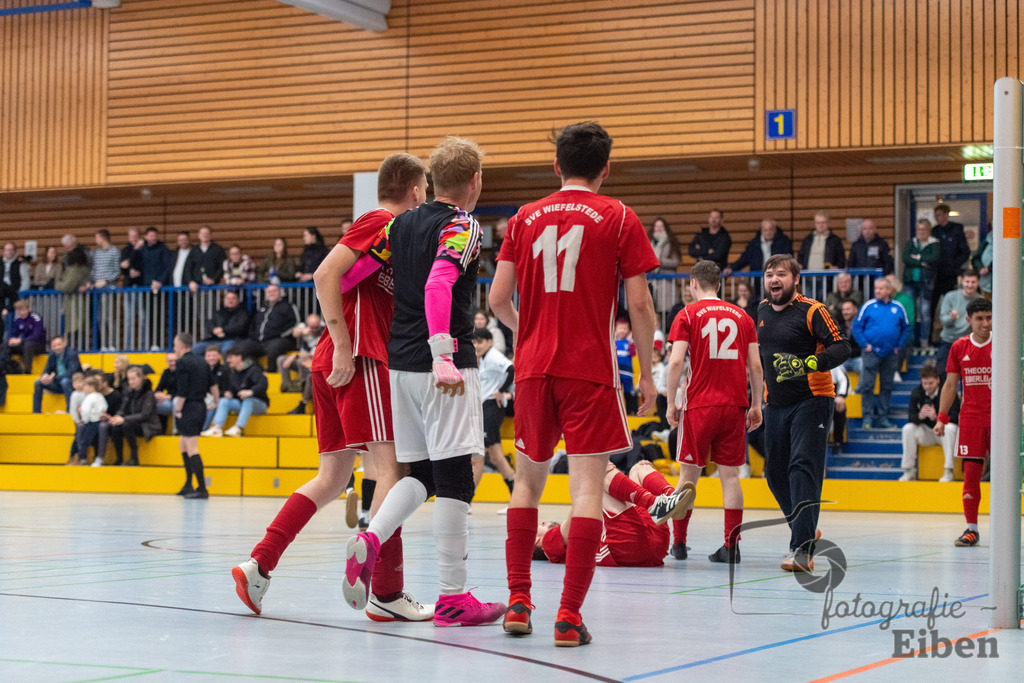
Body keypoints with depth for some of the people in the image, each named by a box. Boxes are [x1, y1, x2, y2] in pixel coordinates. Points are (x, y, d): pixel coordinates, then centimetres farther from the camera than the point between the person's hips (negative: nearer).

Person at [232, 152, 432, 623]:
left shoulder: (390, 231, 23)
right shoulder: (380, 223, -5)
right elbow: (325, 275, -17)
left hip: (335, 362, 10)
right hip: (359, 359, -10)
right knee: (391, 468, -10)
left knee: (332, 478, 10)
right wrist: (343, 345, -20)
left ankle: (258, 566, 7)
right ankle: (387, 593, -11)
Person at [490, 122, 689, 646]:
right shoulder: (618, 218, 0)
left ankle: (517, 601, 13)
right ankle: (569, 616, -10)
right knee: (587, 486, -4)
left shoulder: (525, 218, 9)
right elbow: (639, 304, -4)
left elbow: (498, 299, 7)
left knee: (528, 479, 17)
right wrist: (647, 372, 6)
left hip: (533, 367, 4)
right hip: (591, 370, -3)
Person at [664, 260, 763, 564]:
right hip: (735, 405, 2)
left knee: (690, 473, 8)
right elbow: (755, 366, 7)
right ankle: (731, 545, 0)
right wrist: (756, 405, 14)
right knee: (730, 475, 4)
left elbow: (676, 362, -7)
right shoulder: (742, 317, 10)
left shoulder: (687, 315, 1)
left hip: (700, 405, -2)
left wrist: (670, 403, 0)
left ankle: (679, 541, 13)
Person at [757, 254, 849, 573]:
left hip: (811, 400, -7)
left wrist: (816, 362, -33)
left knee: (803, 468, -18)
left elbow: (841, 346, -17)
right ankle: (805, 529, 34)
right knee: (776, 473, 11)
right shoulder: (763, 311, 10)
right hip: (776, 403, 7)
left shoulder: (811, 311, -10)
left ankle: (802, 548, -24)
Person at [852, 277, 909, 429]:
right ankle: (867, 417, -1)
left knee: (887, 387, 8)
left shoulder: (898, 307, 6)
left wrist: (899, 346, 3)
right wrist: (864, 344, -8)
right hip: (871, 352, -3)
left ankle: (883, 417, 14)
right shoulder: (868, 306, -1)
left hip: (891, 354, 3)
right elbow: (856, 326, 1)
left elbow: (906, 328, 12)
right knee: (867, 385, -6)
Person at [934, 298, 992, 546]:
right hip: (970, 417, 2)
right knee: (971, 472, -1)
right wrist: (942, 417, 5)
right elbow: (950, 384, 11)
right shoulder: (959, 347, 6)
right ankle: (971, 529, 4)